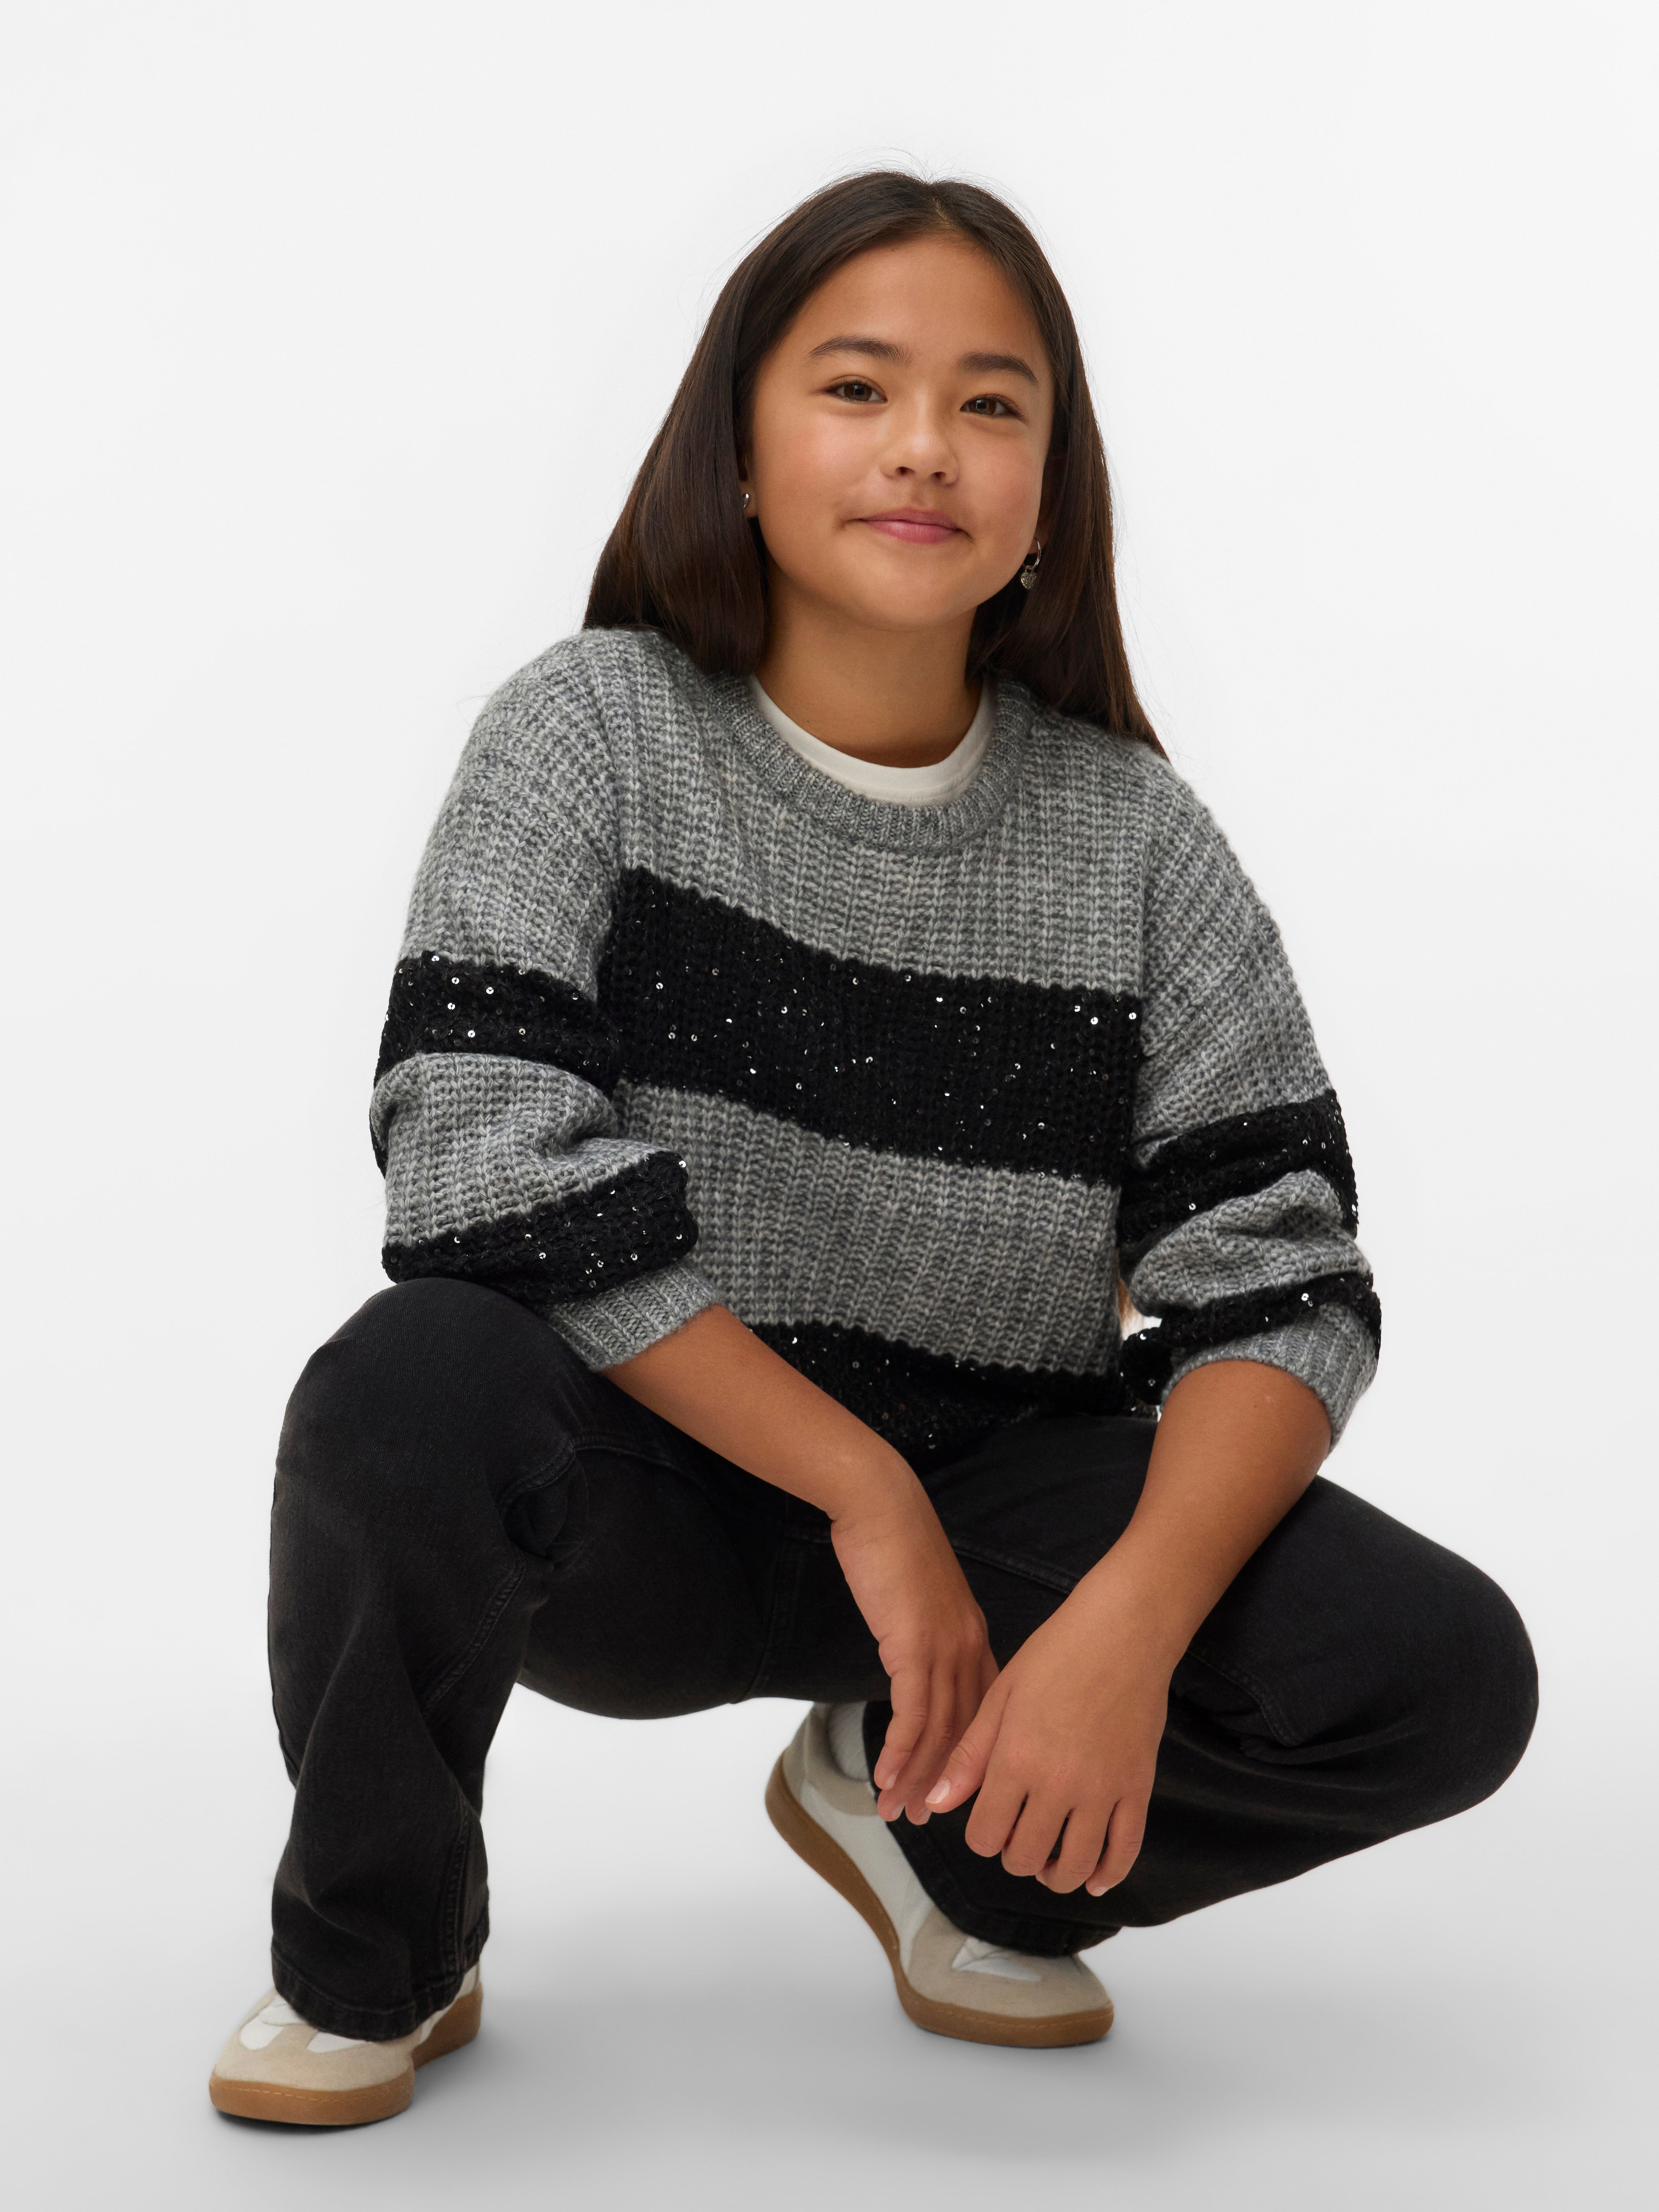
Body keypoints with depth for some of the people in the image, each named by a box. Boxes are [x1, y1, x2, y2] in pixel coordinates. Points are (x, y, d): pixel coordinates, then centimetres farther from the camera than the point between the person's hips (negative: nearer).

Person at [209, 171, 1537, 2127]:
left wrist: (1134, 1617, -26)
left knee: (1446, 1680, -19)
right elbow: (486, 1168, -20)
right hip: (637, 1489, -2)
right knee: (405, 1392, -36)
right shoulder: (595, 733, -8)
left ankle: (929, 1819, 11)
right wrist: (866, 1493, -22)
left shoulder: (1136, 841, -2)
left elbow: (1280, 1281, -7)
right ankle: (372, 1964, -4)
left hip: (991, 1490, 3)